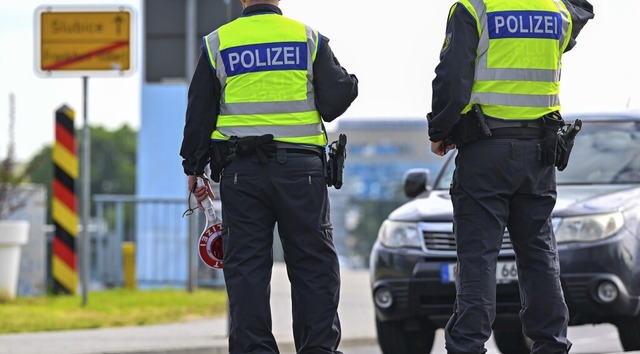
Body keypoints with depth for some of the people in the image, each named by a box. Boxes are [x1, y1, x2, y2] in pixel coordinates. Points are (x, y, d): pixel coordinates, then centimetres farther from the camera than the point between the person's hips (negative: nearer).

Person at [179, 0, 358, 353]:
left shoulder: (217, 43, 5)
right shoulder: (308, 38, 2)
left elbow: (199, 112, 7)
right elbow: (334, 101, -1)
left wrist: (194, 168, 14)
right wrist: (349, 83, 21)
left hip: (241, 169, 1)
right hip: (300, 167, 0)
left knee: (245, 266, 3)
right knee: (314, 264, 4)